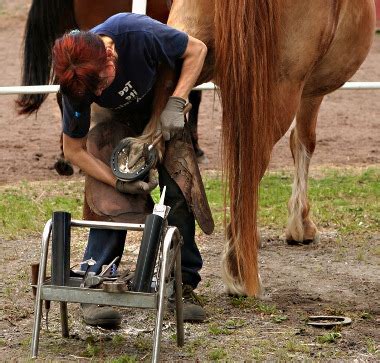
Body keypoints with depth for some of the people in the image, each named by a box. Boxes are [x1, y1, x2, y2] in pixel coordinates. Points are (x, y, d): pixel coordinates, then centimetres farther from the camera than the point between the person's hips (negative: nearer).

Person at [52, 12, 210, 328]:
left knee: (179, 192, -6)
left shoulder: (138, 33, -42)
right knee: (108, 198, -16)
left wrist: (175, 105, -32)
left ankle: (184, 284, 5)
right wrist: (118, 181, -31)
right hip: (116, 118, 0)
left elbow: (196, 50, -25)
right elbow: (74, 150, -21)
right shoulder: (76, 86, -34)